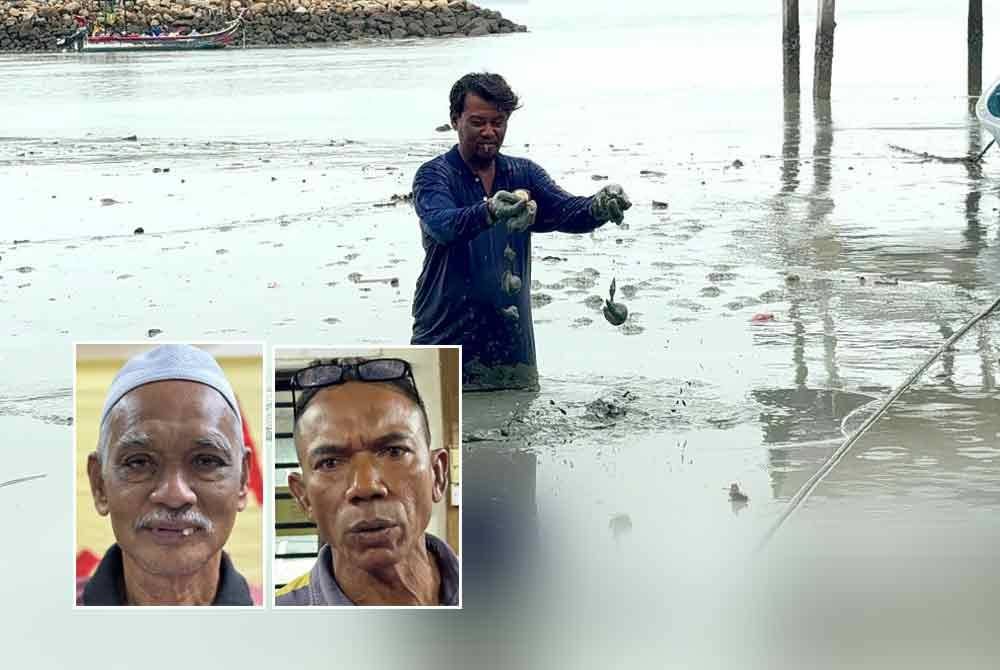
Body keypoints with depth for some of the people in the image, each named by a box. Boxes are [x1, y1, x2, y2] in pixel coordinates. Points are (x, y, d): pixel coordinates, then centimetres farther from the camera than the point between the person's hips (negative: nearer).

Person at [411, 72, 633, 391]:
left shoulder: (523, 175, 10)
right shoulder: (434, 176, -4)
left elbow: (567, 210, -6)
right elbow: (442, 225, -25)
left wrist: (598, 207, -29)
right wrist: (489, 212, -45)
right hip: (446, 344, -4)